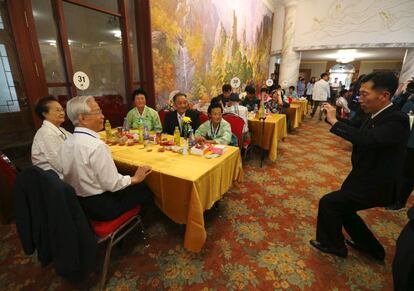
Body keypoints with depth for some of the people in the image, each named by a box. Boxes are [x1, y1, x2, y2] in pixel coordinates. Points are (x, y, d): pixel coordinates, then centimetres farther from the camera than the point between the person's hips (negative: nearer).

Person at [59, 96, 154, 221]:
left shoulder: (65, 144, 0)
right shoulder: (96, 145, -27)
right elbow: (112, 184, -24)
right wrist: (135, 178, -8)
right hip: (101, 206, -8)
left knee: (135, 186, 21)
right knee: (145, 190, 9)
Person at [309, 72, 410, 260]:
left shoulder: (397, 120, -26)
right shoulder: (376, 115, 1)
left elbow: (366, 139, -43)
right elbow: (357, 128, 18)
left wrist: (334, 121, -34)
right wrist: (333, 116, 3)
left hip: (374, 185, -9)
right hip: (366, 178, 9)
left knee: (328, 203, -5)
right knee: (342, 207, 21)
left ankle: (333, 245, 21)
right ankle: (370, 247, 43)